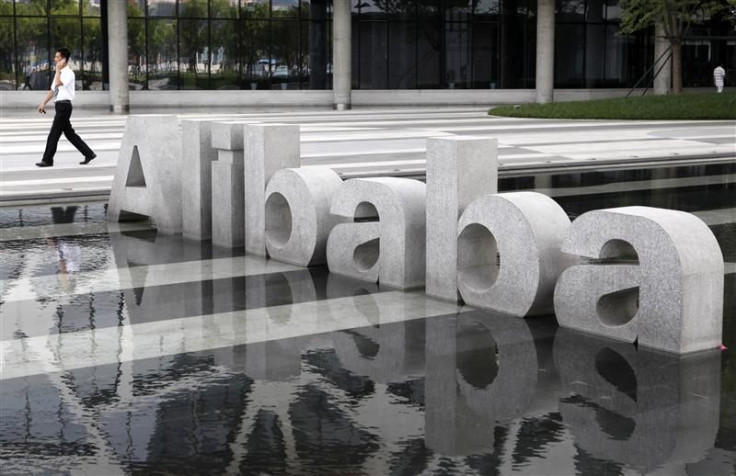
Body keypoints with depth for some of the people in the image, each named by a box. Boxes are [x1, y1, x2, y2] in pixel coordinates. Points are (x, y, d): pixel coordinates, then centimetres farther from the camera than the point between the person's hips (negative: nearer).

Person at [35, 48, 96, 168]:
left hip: (64, 105, -9)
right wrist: (44, 103, 13)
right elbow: (52, 90, 20)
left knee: (54, 133, -6)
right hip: (59, 105, 9)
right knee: (69, 133, 11)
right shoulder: (59, 73, 16)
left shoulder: (68, 73, -10)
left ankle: (47, 160, 0)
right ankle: (89, 154, 16)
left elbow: (58, 83, -27)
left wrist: (58, 69, -17)